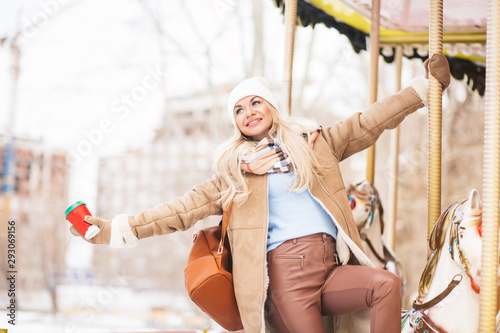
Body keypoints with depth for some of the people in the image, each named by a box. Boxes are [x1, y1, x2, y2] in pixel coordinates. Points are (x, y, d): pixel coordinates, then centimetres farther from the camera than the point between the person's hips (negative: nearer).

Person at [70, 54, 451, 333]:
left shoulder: (315, 143, 20)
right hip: (285, 271, -2)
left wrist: (426, 86, 12)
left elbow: (369, 123, 18)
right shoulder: (232, 171, 16)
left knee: (388, 284, -24)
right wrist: (117, 229, 2)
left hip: (331, 267, 2)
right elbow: (184, 208, 11)